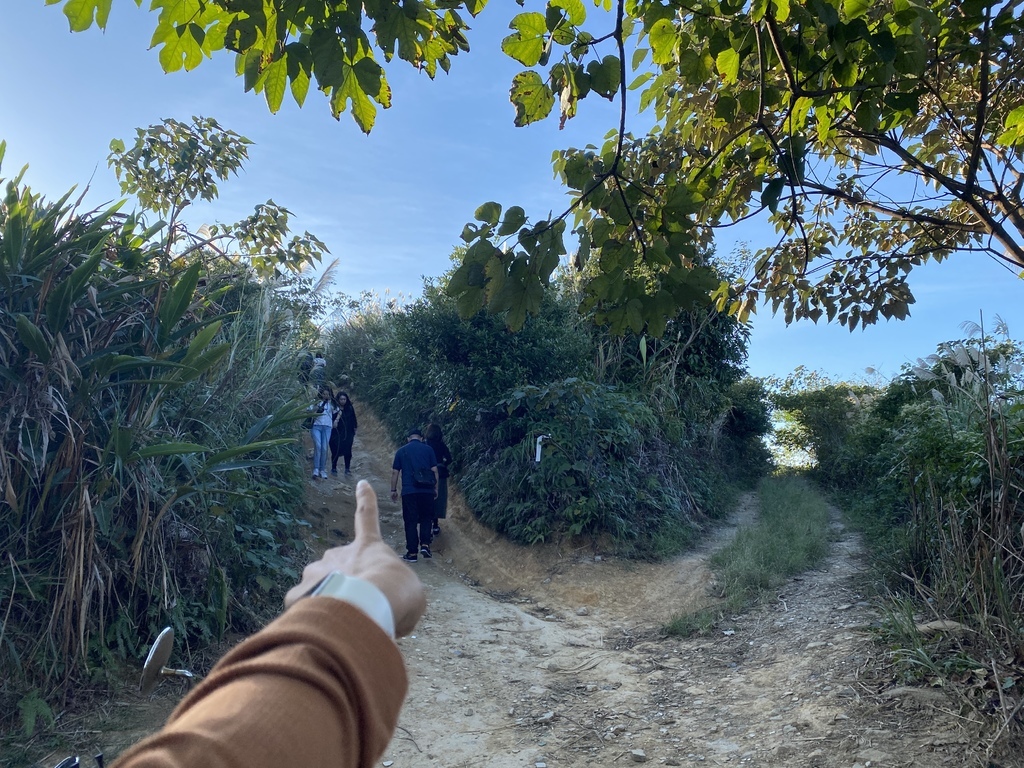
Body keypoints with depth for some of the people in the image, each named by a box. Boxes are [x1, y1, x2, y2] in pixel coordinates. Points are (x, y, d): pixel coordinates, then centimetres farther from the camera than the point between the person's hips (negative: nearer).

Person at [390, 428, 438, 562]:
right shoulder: (428, 449, 5)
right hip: (427, 490, 0)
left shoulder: (401, 451, 7)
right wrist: (435, 488, 11)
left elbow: (395, 472, 7)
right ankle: (425, 545, -2)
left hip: (409, 491, 0)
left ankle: (412, 553, 6)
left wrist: (393, 490, 15)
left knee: (411, 521, 5)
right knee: (426, 518, 15)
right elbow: (434, 470, 3)